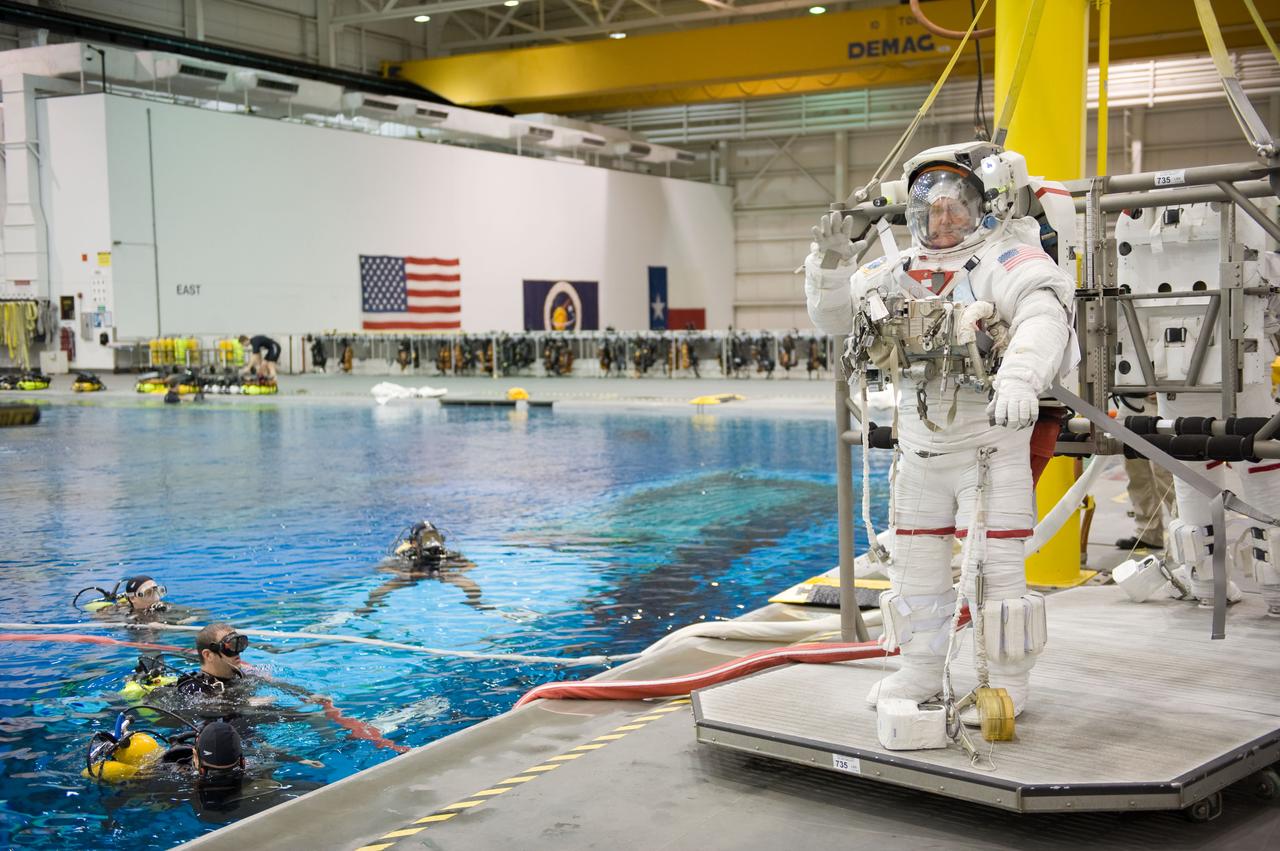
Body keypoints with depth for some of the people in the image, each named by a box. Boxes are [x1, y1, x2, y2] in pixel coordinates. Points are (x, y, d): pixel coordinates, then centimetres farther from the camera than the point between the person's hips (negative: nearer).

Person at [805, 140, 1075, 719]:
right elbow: (832, 316, 14)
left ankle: (1008, 683, 15)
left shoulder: (1006, 259, -13)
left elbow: (1045, 317, -31)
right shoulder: (899, 270, 8)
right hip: (920, 449, 7)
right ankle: (920, 672, 30)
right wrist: (831, 261, -4)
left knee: (994, 571, -1)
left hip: (990, 448, -7)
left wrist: (1020, 379, -50)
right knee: (915, 567, 15)